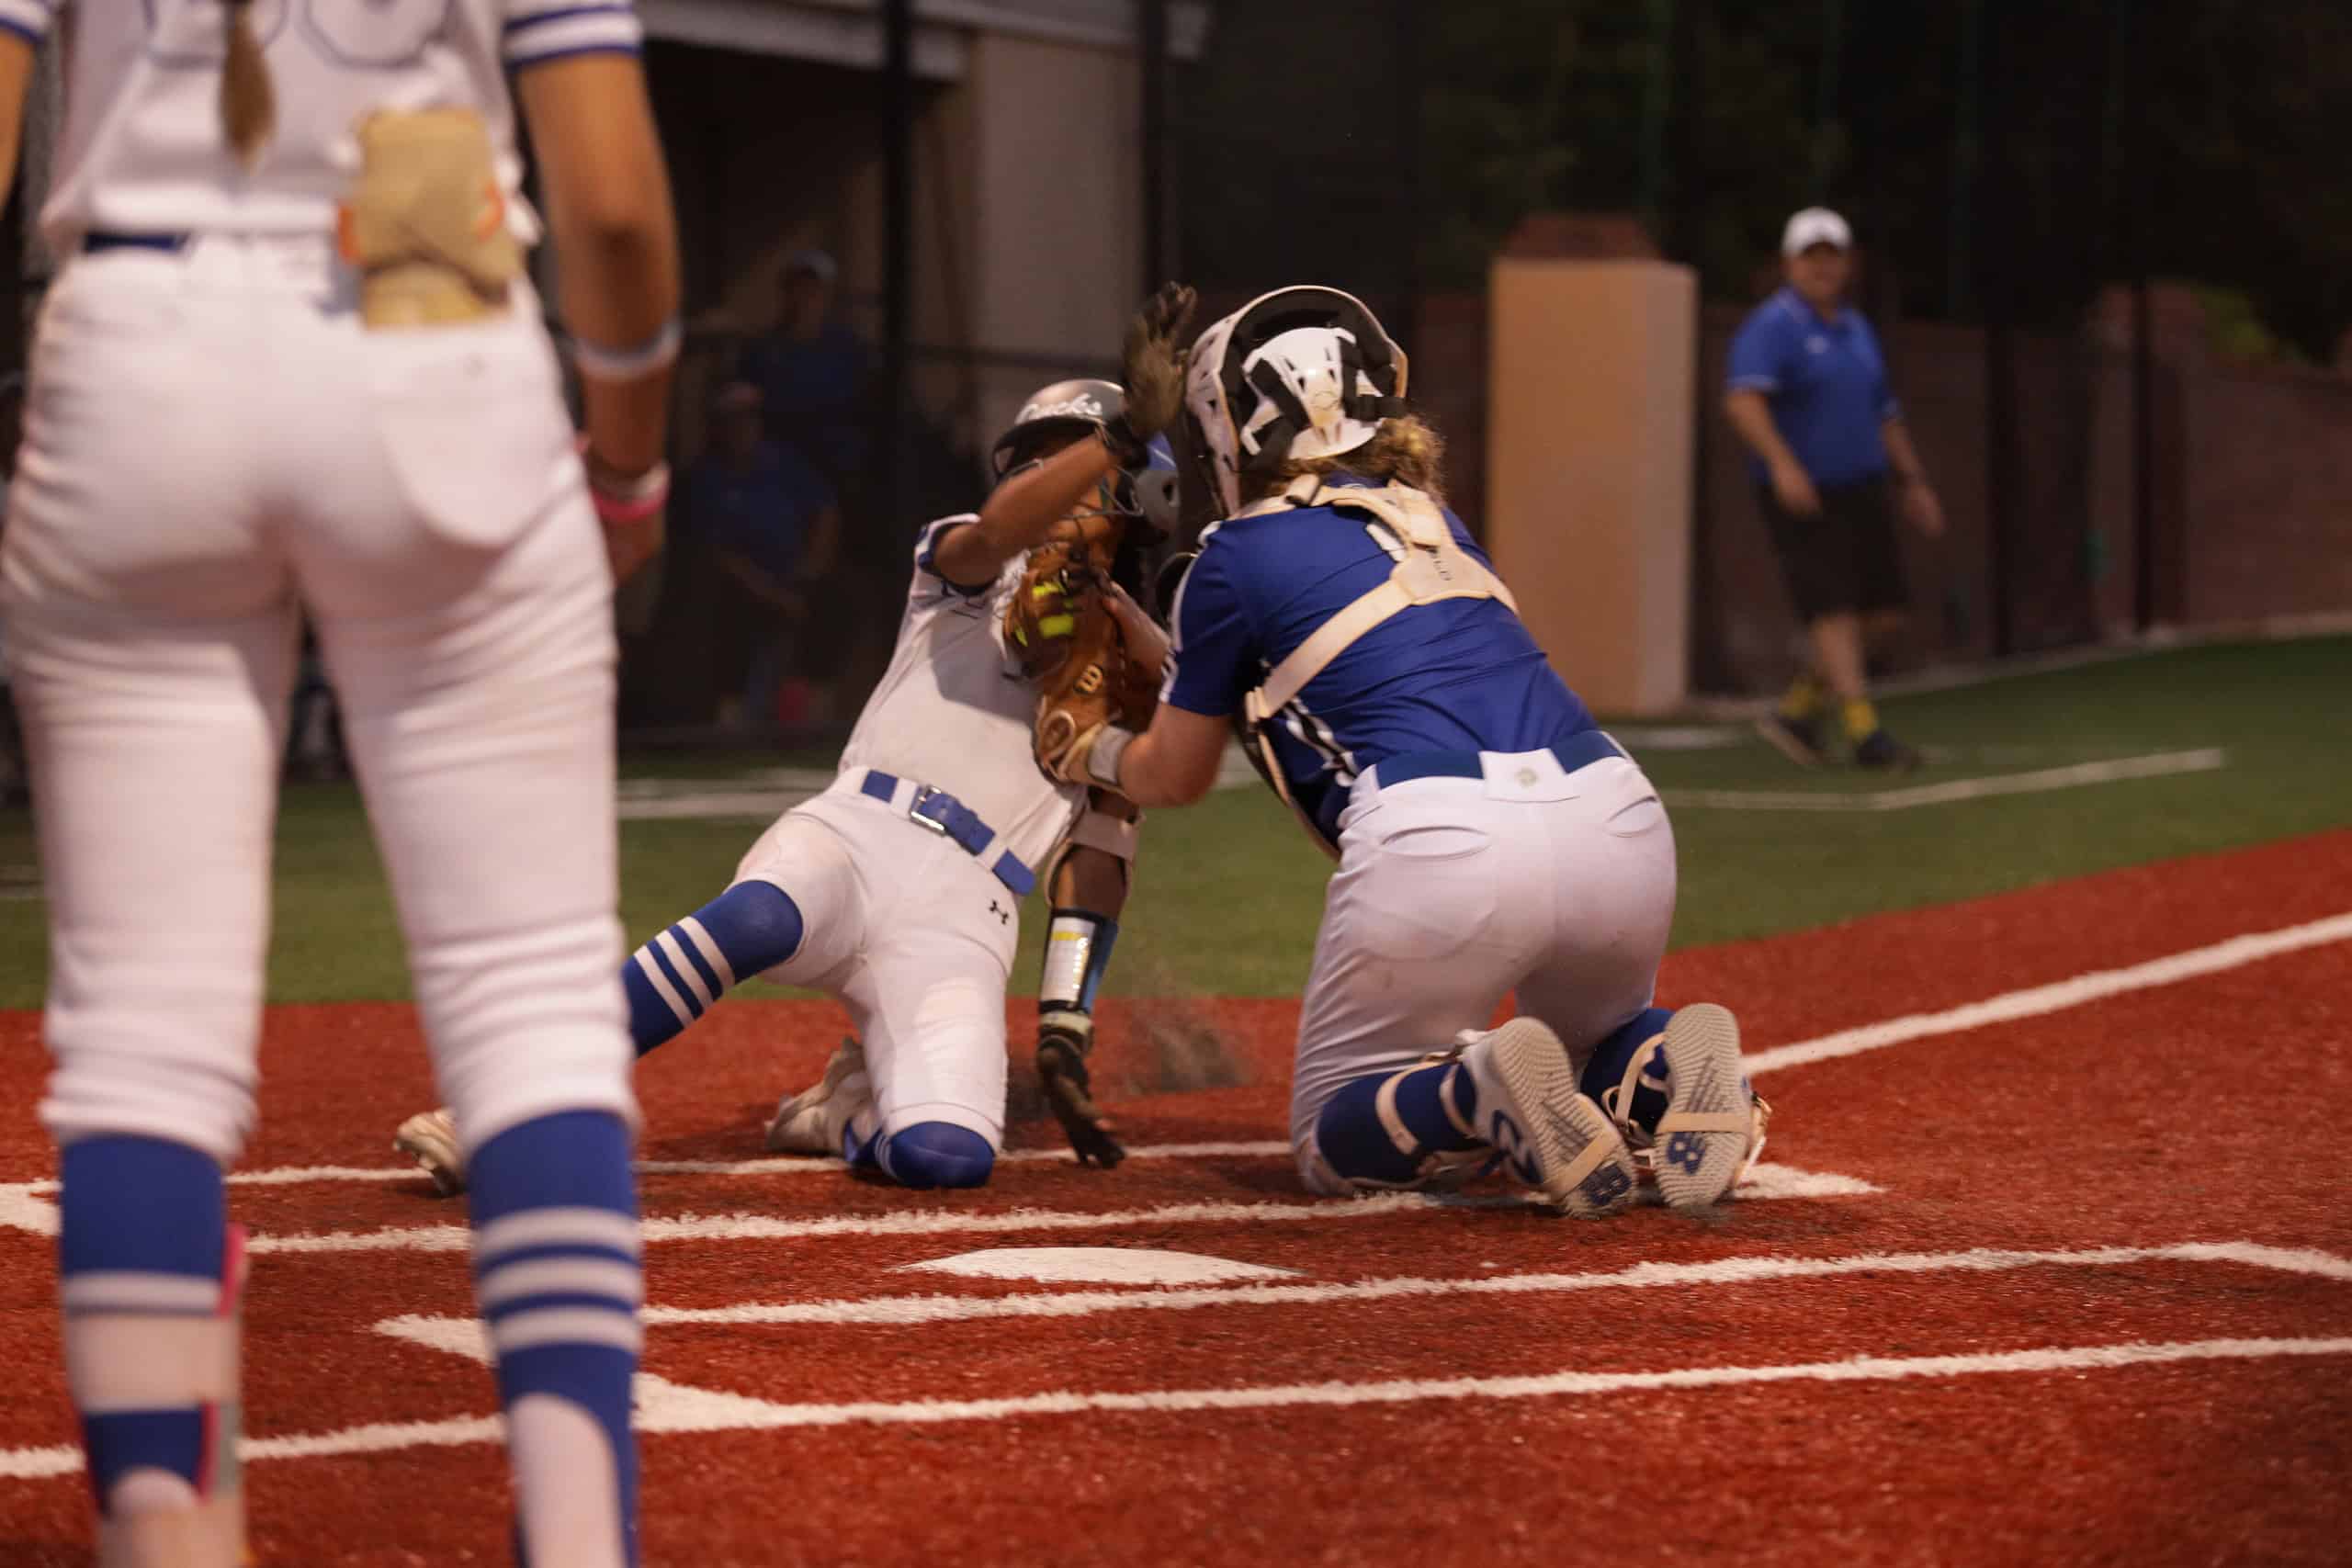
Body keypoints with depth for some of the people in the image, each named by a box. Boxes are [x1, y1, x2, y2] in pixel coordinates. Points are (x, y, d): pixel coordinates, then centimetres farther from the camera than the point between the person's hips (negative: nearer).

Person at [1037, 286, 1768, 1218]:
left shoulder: (1239, 556, 11)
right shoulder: (1426, 518, 27)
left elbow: (1175, 777, 25)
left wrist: (1095, 753, 47)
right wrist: (1130, 638, 52)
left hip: (1441, 841, -5)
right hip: (1622, 825, 5)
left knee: (1332, 1140, 15)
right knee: (1585, 1046, 35)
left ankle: (1480, 1090, -18)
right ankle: (1664, 1072, -2)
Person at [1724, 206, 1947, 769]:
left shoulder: (1855, 331, 15)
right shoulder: (1771, 328, -11)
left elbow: (1884, 413, 24)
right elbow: (1741, 400, -26)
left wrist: (1914, 482, 20)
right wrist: (1782, 463, -38)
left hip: (1859, 490, 8)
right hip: (1800, 494, -8)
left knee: (1879, 608, 5)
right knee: (1833, 610, -11)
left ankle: (1796, 713, 17)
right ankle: (1865, 734, -11)